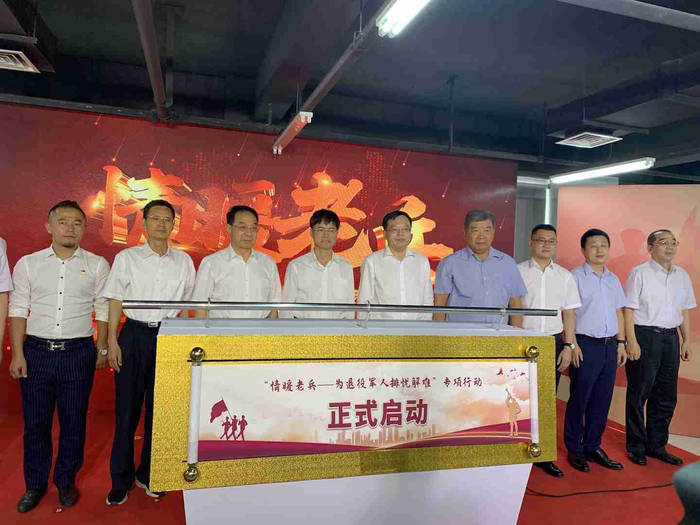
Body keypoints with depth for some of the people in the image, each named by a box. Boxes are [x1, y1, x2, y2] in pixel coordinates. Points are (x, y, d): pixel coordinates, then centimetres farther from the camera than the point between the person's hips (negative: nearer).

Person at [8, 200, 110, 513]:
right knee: (35, 423, 11)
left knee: (73, 422, 10)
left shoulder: (97, 265, 1)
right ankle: (35, 484, 31)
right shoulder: (28, 264, 3)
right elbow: (18, 310, 3)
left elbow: (103, 310, 3)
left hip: (78, 353, -1)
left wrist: (102, 349, 0)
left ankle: (66, 481, 29)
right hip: (36, 352, 1)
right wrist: (17, 354, -2)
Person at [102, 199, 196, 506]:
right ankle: (121, 479, 20)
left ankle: (148, 474, 26)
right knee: (127, 408, 4)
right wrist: (112, 341, -5)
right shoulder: (127, 258, 1)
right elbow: (116, 302, 1)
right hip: (134, 335, -1)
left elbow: (185, 305, 9)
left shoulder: (183, 261, 5)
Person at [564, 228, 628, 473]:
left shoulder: (613, 279, 14)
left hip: (610, 345, 6)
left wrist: (621, 343, 12)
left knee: (602, 400, 11)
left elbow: (618, 312, 18)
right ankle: (575, 450, 14)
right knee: (579, 399, 1)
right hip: (586, 345, -6)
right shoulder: (575, 276, -5)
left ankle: (593, 447, 23)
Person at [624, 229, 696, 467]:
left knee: (666, 396, 12)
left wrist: (687, 341, 12)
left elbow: (684, 311, 16)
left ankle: (656, 445, 28)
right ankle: (636, 446, 17)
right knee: (638, 395, 3)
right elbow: (629, 309, -9)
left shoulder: (682, 276, 11)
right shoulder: (640, 273, -7)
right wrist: (632, 341, -15)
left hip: (670, 338, 6)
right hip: (644, 336, -6)